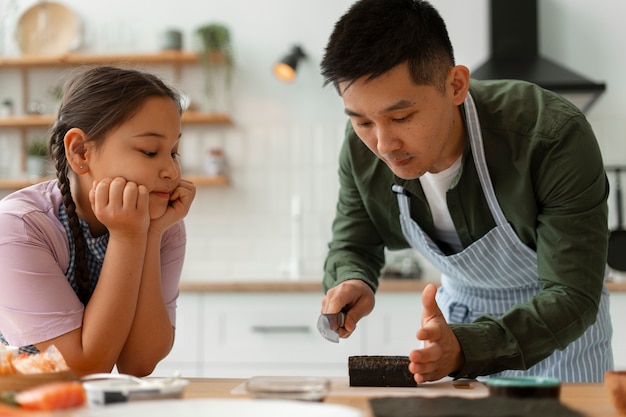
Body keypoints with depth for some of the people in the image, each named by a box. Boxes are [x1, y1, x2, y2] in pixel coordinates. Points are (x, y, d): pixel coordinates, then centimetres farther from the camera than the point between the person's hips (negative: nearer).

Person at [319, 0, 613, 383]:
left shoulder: (555, 138, -35)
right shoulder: (363, 149, -21)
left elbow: (572, 298, -35)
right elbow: (352, 246, -2)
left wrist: (463, 348, -52)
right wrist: (351, 284, -27)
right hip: (457, 315, 3)